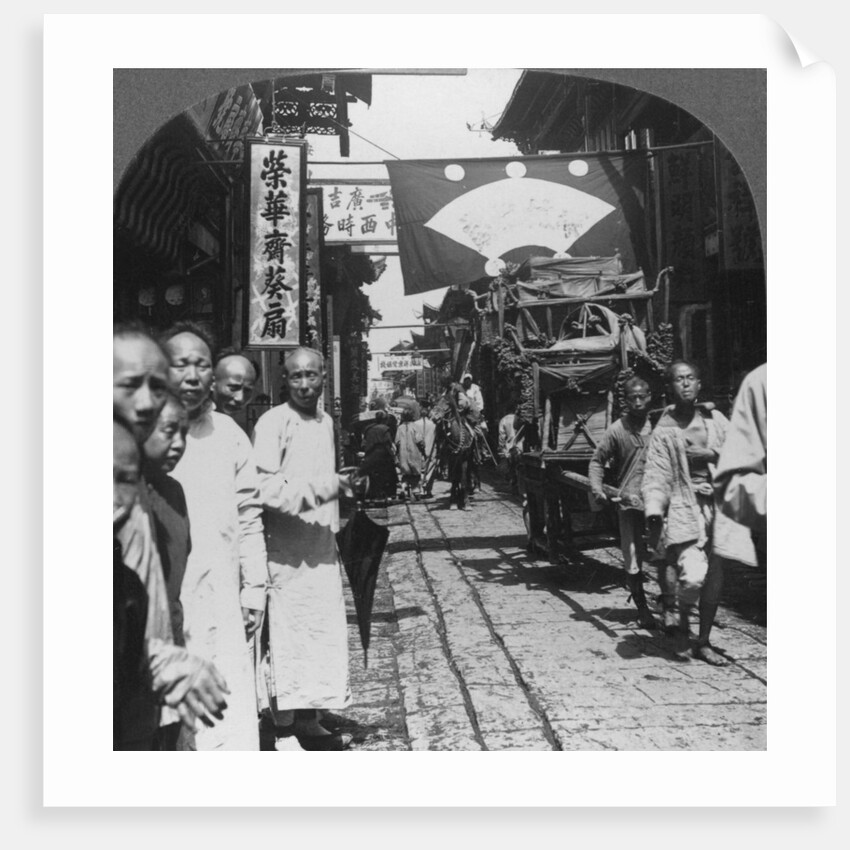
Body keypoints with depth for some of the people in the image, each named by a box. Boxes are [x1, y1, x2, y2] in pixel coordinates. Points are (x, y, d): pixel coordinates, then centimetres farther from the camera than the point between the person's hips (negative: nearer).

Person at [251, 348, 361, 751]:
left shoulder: (326, 421, 13)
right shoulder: (273, 423, -11)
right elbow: (265, 488, -18)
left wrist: (342, 484, 5)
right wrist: (326, 486, -21)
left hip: (323, 546, 7)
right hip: (286, 550, -7)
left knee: (324, 633, 11)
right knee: (287, 637, -1)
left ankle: (308, 721, 25)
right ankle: (284, 732, 12)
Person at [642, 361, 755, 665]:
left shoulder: (715, 419, 7)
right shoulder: (664, 430, -4)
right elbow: (655, 477, -8)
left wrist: (711, 453, -6)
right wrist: (653, 515, -18)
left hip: (717, 508, 4)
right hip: (684, 509, -4)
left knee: (714, 581, 8)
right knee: (693, 576, -20)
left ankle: (703, 643, 25)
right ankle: (680, 609, 16)